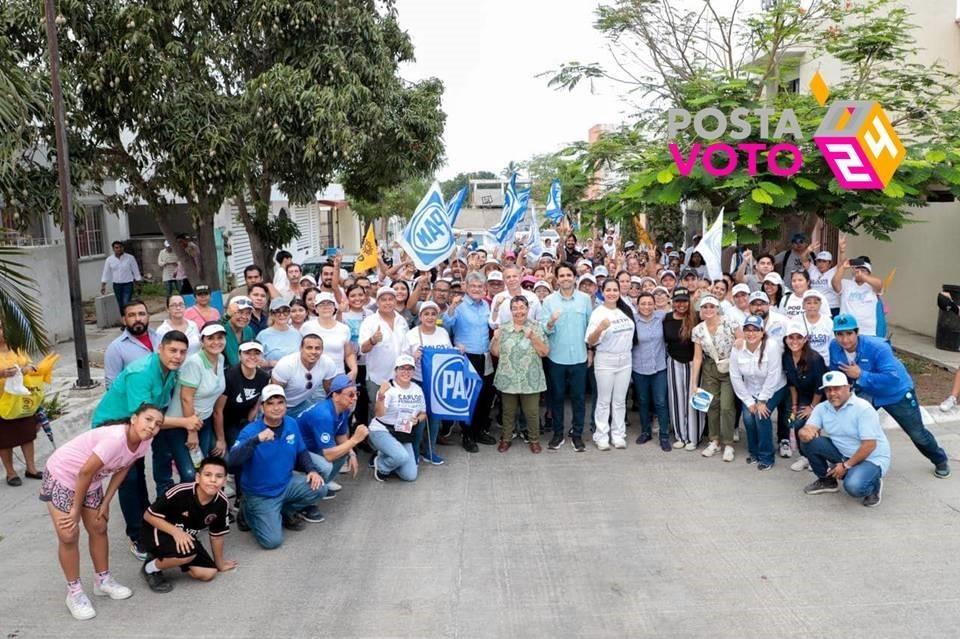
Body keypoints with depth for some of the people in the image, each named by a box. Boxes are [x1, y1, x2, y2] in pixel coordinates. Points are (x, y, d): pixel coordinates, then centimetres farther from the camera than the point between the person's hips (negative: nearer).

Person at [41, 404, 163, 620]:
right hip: (62, 475, -7)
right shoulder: (115, 439, -38)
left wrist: (105, 502, 0)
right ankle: (74, 592, 12)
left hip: (91, 480, 7)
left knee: (99, 528, 11)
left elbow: (121, 470, 1)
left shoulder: (143, 443, -14)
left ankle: (103, 580, 28)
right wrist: (76, 508, -16)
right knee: (69, 536, -4)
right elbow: (85, 473, -29)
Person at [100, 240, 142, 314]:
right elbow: (106, 273, 6)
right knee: (120, 305, 8)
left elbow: (136, 271, 0)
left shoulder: (130, 258, -5)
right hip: (116, 285, 3)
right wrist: (103, 286, 3)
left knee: (126, 304, -14)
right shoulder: (109, 260, 2)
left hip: (128, 284, -3)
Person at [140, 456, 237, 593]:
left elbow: (217, 535, 0)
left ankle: (168, 558, 18)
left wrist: (219, 564, 12)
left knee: (208, 573, -5)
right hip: (157, 532, -6)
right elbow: (149, 515, -20)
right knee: (188, 551, -34)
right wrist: (176, 531, -33)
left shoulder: (222, 503, -17)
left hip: (186, 537, 6)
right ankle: (151, 568, -4)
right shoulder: (180, 492, -33)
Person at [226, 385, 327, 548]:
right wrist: (256, 440, -46)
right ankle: (250, 512, 14)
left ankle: (284, 511, 9)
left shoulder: (291, 424, -4)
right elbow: (231, 462, -35)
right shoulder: (250, 431, -21)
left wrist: (312, 470, -7)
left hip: (287, 484, 5)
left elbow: (301, 452, 11)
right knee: (272, 541, -17)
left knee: (319, 488, -16)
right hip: (260, 495, -5)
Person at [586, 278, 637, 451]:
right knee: (604, 401, 4)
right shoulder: (598, 312, -10)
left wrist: (631, 347, 7)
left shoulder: (626, 310, 5)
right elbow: (590, 342, -15)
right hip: (605, 360, -4)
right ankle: (601, 436, 12)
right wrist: (600, 328, -32)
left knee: (620, 400, 12)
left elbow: (632, 332, 20)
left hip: (625, 359, 5)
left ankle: (618, 435, 20)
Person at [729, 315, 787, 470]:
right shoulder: (737, 349, -15)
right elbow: (735, 377, -10)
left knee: (761, 416, -19)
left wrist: (762, 401, -20)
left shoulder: (771, 346, -27)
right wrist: (749, 402, -10)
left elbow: (773, 376, -24)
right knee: (748, 417, -11)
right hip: (751, 390, 4)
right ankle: (754, 452, 15)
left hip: (774, 389, -3)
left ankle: (766, 457, -2)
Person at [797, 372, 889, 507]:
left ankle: (874, 485, 4)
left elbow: (869, 445, -22)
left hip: (872, 458, -6)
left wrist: (846, 466, -20)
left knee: (853, 486, -34)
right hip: (843, 454, 6)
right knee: (811, 441, -15)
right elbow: (805, 430, -13)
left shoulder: (863, 408, -20)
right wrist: (805, 432, -39)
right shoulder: (822, 408, -2)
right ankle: (826, 480, 8)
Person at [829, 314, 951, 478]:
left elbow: (892, 378, -43)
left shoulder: (877, 347, -37)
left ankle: (940, 461, 42)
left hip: (897, 393, -4)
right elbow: (835, 372, -3)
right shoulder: (834, 347, -21)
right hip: (867, 393, 4)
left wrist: (861, 375, -43)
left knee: (917, 433, 14)